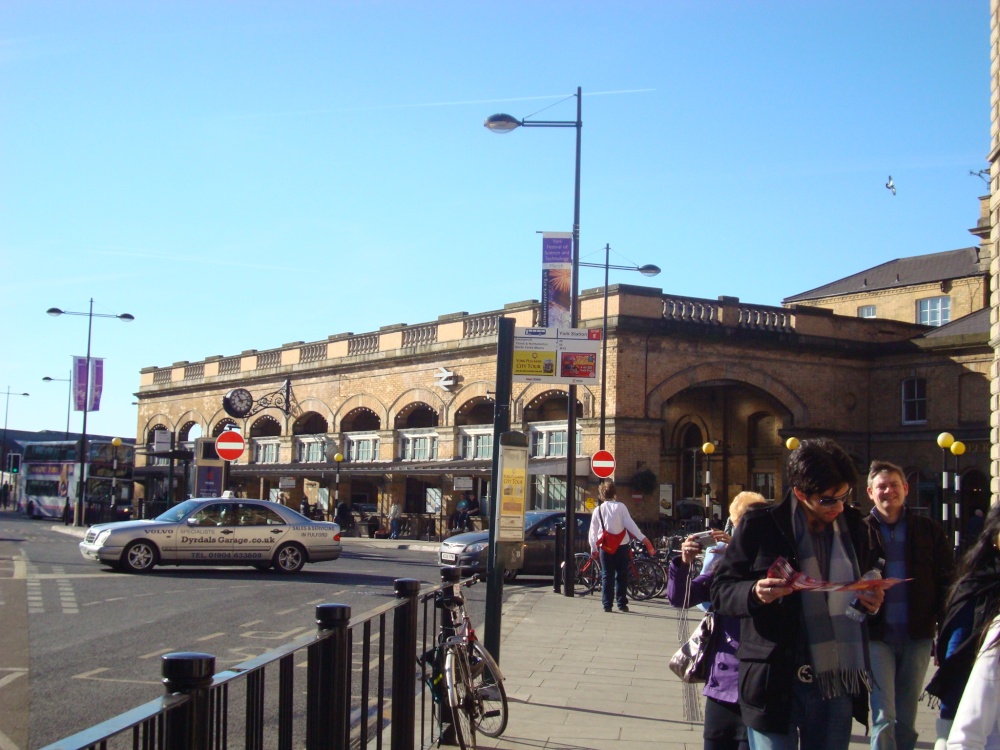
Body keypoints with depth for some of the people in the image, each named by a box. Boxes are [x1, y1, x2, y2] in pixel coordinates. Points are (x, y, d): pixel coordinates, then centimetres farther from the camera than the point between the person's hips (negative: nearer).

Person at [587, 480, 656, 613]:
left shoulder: (597, 510, 4)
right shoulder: (620, 506, -5)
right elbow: (630, 524, -12)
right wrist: (643, 538, -12)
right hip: (621, 546, -2)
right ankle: (622, 604, 5)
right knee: (622, 576, 6)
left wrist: (593, 548, 16)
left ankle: (607, 605, 1)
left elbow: (593, 531, 6)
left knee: (607, 576, 6)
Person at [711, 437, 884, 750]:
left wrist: (871, 599, 1)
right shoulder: (761, 526, -5)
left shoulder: (851, 524, 10)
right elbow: (721, 590, -2)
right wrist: (754, 593, -23)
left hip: (838, 685, 4)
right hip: (776, 683, -4)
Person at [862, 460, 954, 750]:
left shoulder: (928, 530, 7)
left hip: (918, 636, 2)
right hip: (877, 635, -2)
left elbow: (947, 581, 7)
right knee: (883, 717, -7)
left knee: (907, 719, 10)